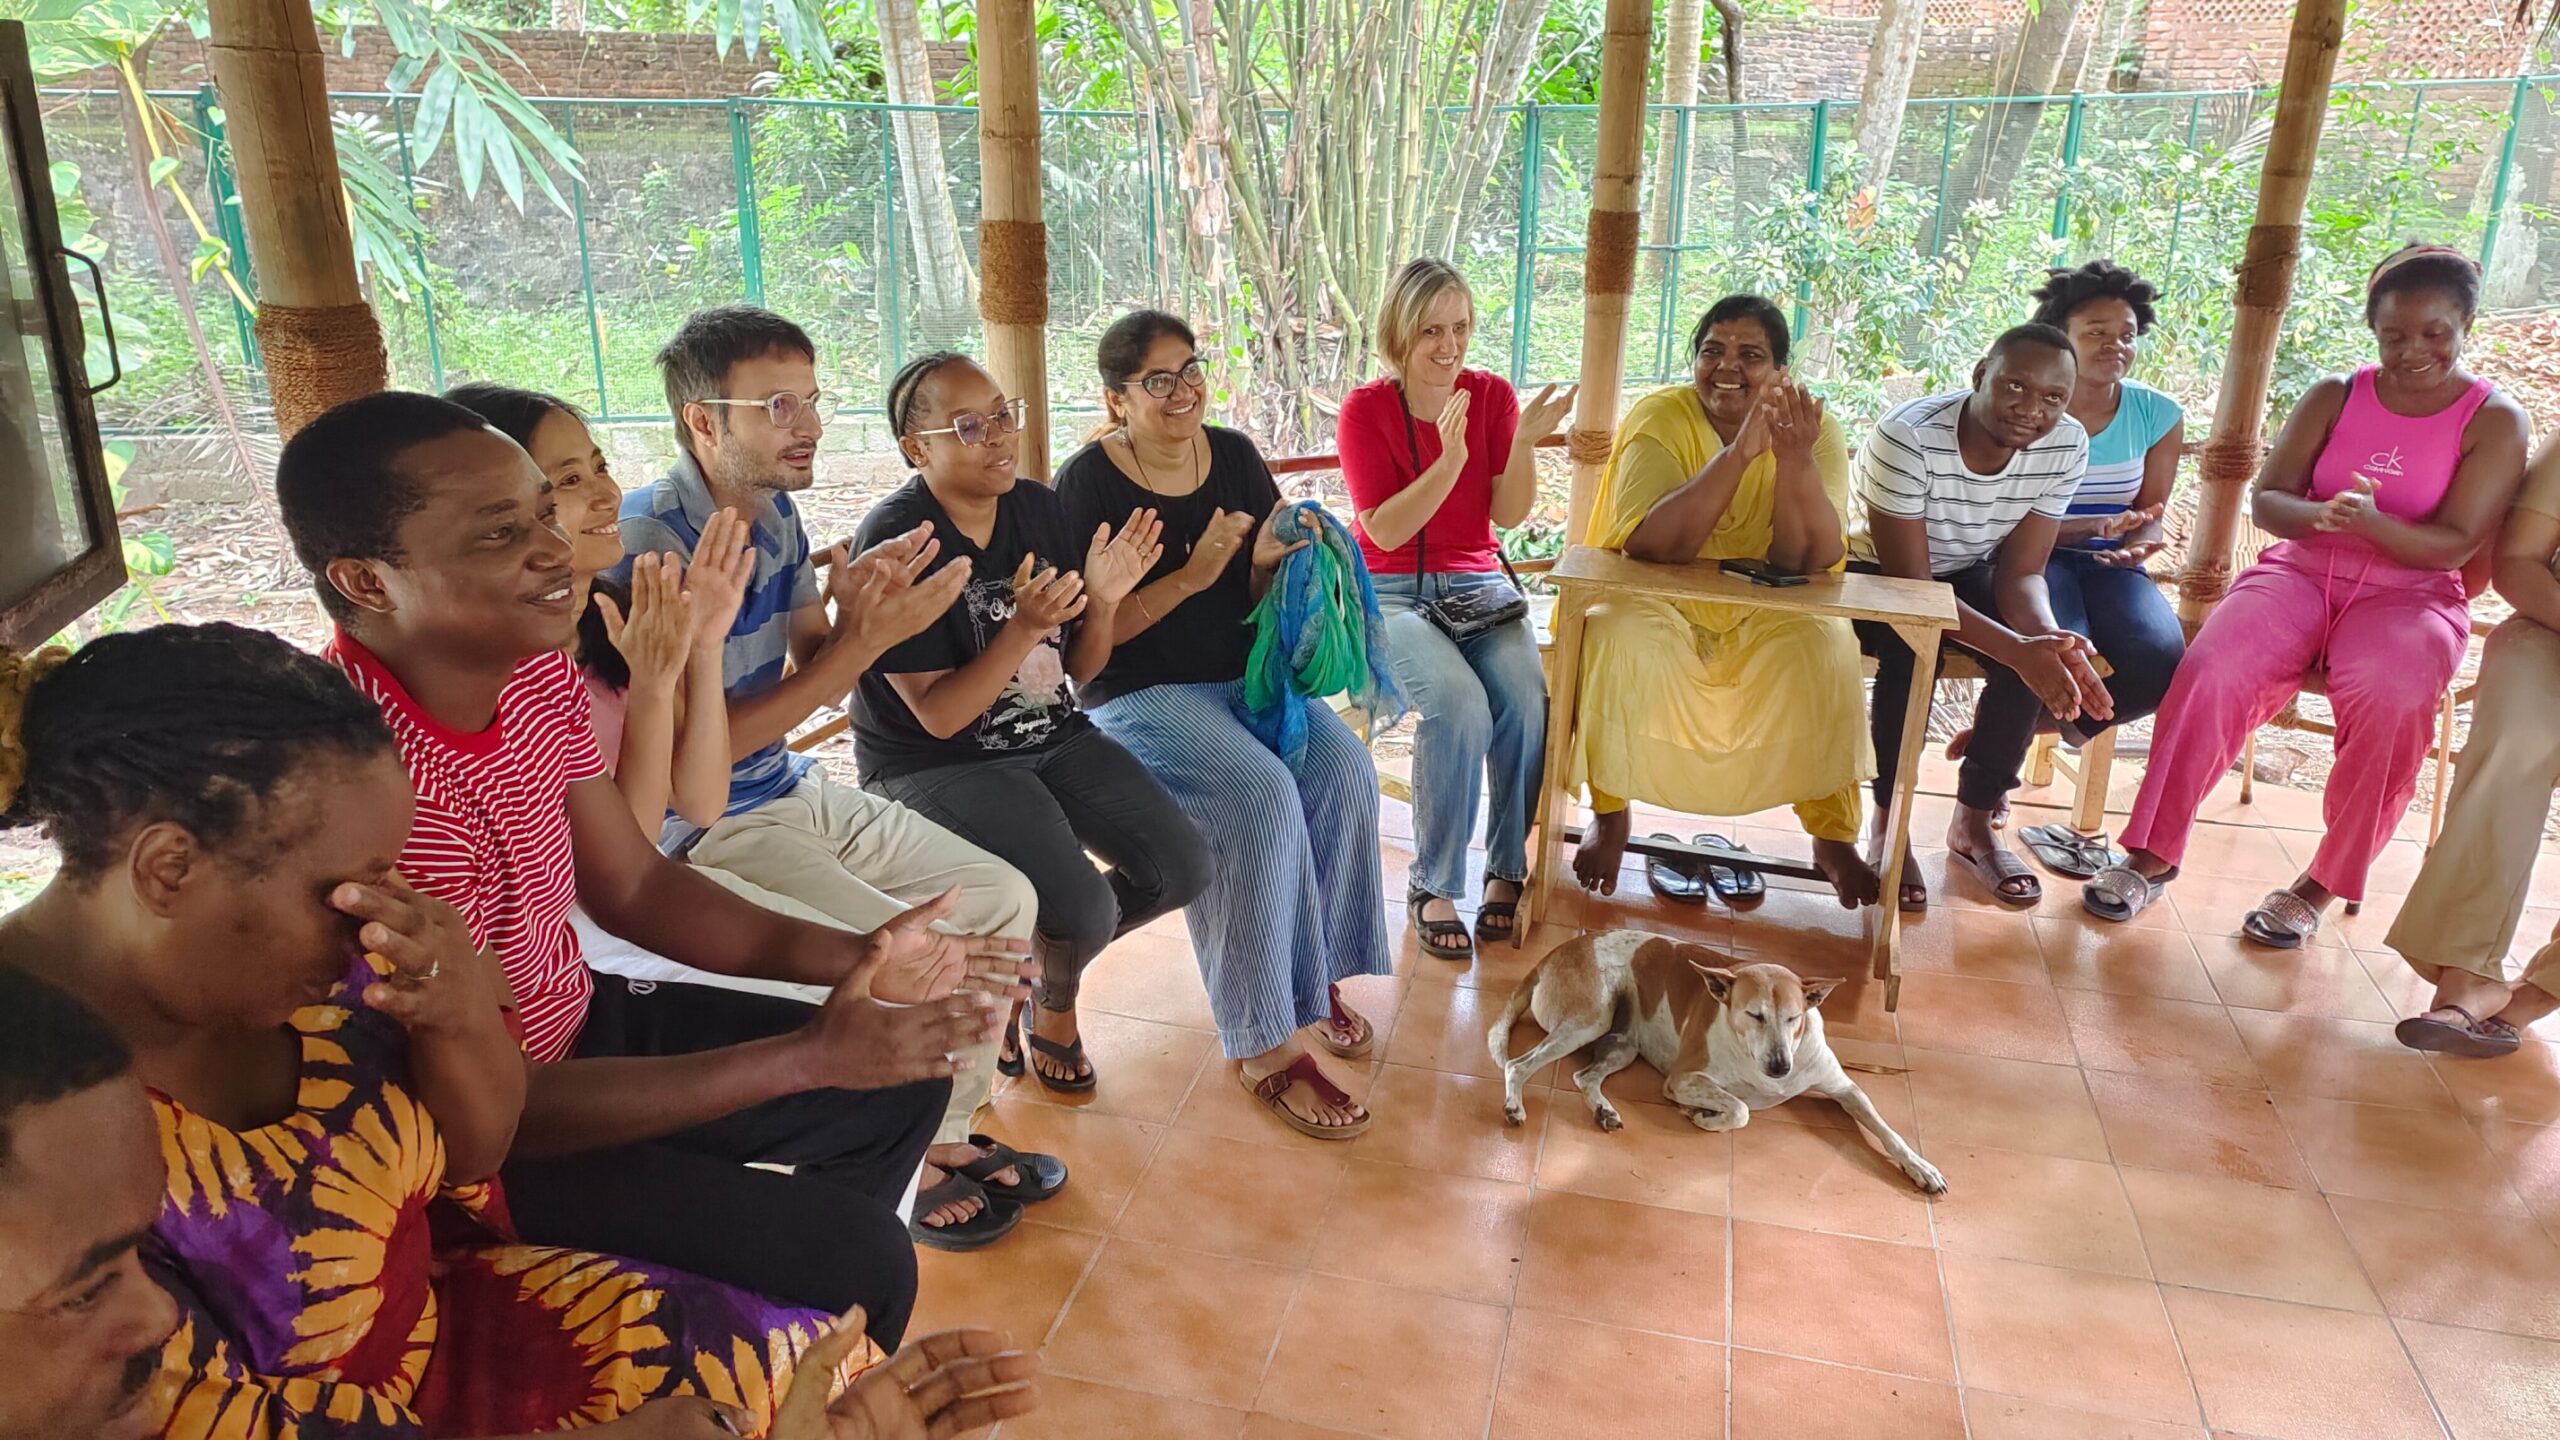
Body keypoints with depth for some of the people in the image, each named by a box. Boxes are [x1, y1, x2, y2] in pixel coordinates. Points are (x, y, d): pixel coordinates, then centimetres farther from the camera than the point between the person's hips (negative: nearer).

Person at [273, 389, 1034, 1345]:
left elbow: (632, 886, 3)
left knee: (904, 1078, 13)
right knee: (856, 1261, -12)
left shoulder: (536, 672, -7)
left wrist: (848, 959, -10)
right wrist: (809, 1057, -27)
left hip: (577, 1024, 8)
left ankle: (800, 1296, 36)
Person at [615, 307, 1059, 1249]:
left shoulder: (774, 512, 4)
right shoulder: (651, 543, -23)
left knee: (1003, 898, 3)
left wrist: (857, 613, -16)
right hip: (699, 830, -9)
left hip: (794, 793, 9)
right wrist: (863, 642, -25)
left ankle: (944, 1135, 18)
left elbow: (810, 671, 6)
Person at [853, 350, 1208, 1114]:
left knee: (1182, 867, -9)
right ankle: (1054, 1001, 14)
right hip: (936, 766, -6)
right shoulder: (893, 541, -18)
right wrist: (1023, 629, -31)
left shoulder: (1041, 508, 0)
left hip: (1053, 739, 6)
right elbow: (938, 716, -19)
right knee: (1082, 907, -25)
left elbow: (1081, 668, 5)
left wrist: (1104, 598, -15)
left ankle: (1037, 963, 18)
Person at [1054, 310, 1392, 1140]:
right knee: (1262, 798, -30)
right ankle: (1263, 1043, -18)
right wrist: (1191, 576, -21)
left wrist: (1272, 560, -13)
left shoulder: (1234, 457, 6)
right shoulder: (1090, 484, -8)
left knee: (1345, 771, -22)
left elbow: (1262, 598, 10)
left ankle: (1317, 976, -2)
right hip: (1139, 693, -5)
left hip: (1245, 674, 5)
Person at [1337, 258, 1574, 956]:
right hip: (1392, 591, -3)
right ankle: (1434, 885, -14)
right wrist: (1450, 460, -25)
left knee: (1527, 697, -27)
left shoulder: (1491, 394, 4)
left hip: (1477, 583, 3)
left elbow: (1509, 515, -1)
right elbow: (1385, 532, -13)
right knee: (1459, 703, -31)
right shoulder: (1365, 410, -5)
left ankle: (1508, 869, -9)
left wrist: (1524, 441, -18)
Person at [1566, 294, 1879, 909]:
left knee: (1827, 645, -26)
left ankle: (1834, 836, -6)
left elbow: (1809, 562, -19)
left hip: (1764, 620, 2)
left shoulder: (1811, 428, -8)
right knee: (1620, 640, -32)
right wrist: (1739, 453, -36)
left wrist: (1795, 461, -34)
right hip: (1655, 605, -2)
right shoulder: (1660, 417, -14)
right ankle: (1609, 817, -10)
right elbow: (1654, 546, -29)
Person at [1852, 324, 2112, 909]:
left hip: (1968, 575, 5)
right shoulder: (1908, 436, -31)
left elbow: (2021, 572, -13)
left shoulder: (2067, 446, -16)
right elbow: (1909, 581, -31)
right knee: (1916, 650, -35)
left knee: (2040, 657, -23)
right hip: (1878, 573, -5)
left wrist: (2050, 640, -36)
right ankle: (1890, 823, -16)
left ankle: (1974, 822, -4)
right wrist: (2016, 649, -42)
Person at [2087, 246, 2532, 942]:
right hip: (2302, 571, 2)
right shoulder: (2335, 396, 9)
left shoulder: (2495, 420, 1)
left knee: (2392, 704, -35)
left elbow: (2453, 546, -7)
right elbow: (2267, 499, 3)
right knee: (2210, 669, -29)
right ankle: (2153, 855, -19)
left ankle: (2320, 885, -17)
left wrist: (2369, 523, -27)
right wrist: (2319, 515, -21)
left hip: (2410, 594, -2)